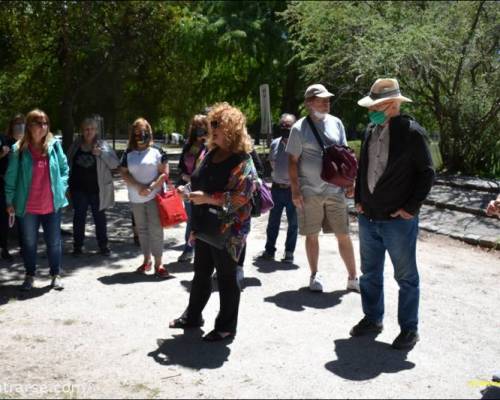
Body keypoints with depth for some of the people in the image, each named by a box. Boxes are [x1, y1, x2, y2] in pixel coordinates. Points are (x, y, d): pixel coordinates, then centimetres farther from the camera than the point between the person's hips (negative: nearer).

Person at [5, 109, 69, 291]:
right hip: (28, 206, -1)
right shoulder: (19, 149, -7)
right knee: (29, 243, 13)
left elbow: (64, 168, 9)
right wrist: (10, 201, -1)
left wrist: (61, 187, -1)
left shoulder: (54, 145, -3)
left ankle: (56, 275, 24)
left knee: (54, 242, 10)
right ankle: (29, 276, 28)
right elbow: (11, 177, -1)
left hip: (52, 204, 1)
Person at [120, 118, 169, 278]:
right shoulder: (128, 154, 5)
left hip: (154, 197, -4)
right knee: (142, 229, 12)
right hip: (136, 199, 4)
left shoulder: (157, 151, -4)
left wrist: (151, 187, -17)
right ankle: (146, 260, 23)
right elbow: (124, 174, 0)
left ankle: (158, 263, 0)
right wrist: (139, 187, -14)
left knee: (156, 229, -5)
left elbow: (165, 173, -7)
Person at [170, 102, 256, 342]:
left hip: (227, 230, -8)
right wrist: (190, 190, 5)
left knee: (226, 277, 5)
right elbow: (199, 181, 24)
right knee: (201, 273, 20)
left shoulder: (241, 161, -16)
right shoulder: (210, 154, 10)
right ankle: (193, 316, 36)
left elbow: (240, 197, -24)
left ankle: (226, 327, 19)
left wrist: (207, 198, -24)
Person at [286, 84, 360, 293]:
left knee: (343, 235, 5)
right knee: (312, 235, 8)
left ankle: (353, 278, 14)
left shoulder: (336, 123, 6)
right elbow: (293, 161, -4)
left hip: (335, 189, 3)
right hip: (309, 191, -2)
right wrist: (295, 190, -9)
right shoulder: (299, 128, -5)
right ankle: (314, 276, 24)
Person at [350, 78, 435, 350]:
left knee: (406, 277, 6)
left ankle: (409, 329, 19)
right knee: (370, 273, 17)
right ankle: (372, 319, 33)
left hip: (399, 220, -6)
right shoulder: (371, 130, 6)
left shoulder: (411, 132, -12)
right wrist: (359, 200, 9)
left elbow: (426, 173, -9)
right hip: (368, 217, 6)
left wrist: (411, 208, -12)